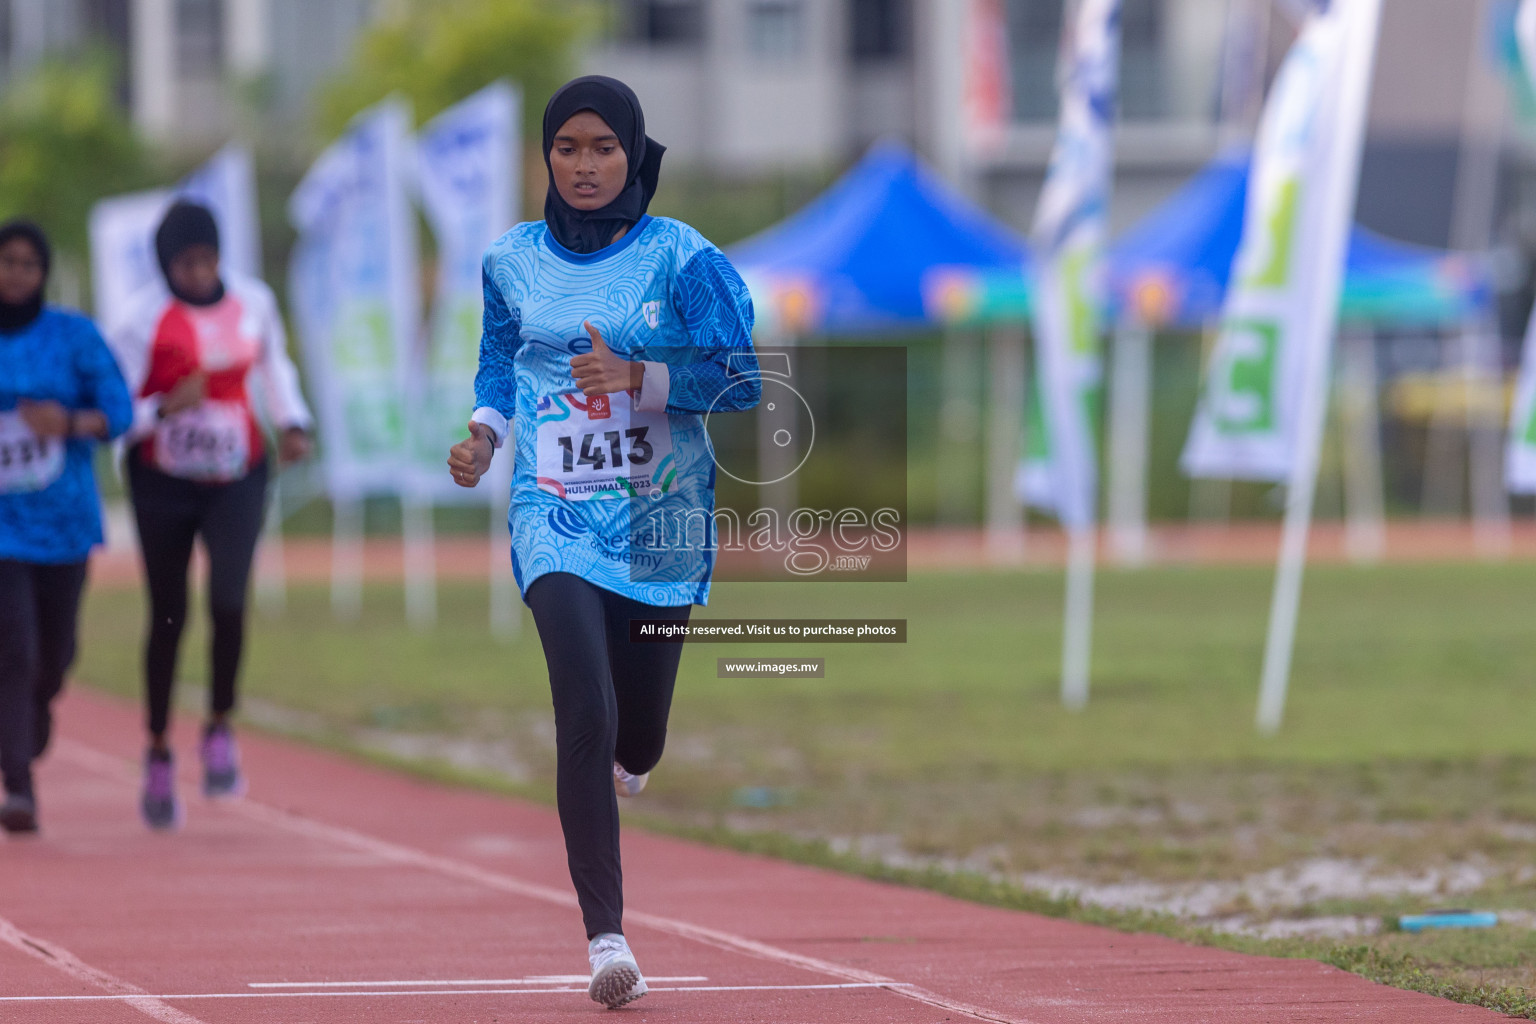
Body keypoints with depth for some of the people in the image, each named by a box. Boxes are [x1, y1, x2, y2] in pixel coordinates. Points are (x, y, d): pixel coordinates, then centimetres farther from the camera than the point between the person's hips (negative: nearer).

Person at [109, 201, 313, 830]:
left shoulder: (254, 302, -2)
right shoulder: (146, 324, -15)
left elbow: (274, 364, 18)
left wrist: (293, 424, 5)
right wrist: (167, 408, -30)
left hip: (237, 477, 2)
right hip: (163, 482, -2)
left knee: (229, 600, -19)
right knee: (168, 617, 6)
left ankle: (220, 729, 1)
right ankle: (158, 756, 21)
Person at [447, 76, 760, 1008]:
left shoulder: (683, 258, -3)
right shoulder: (514, 262, 6)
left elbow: (740, 379, -8)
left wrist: (637, 376, -21)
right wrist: (486, 431, 2)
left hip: (662, 520, 0)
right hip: (556, 516, 0)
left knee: (636, 741, 8)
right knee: (587, 716, -19)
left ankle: (616, 767, 50)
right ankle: (606, 936, -20)